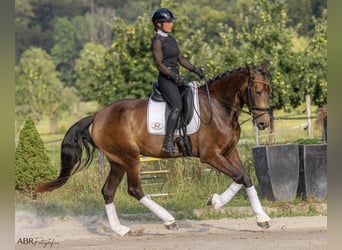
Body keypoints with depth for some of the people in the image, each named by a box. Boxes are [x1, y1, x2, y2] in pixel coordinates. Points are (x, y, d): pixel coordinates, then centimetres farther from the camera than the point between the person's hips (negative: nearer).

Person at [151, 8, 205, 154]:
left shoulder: (171, 40, 18)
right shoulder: (157, 41, -8)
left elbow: (180, 58, 23)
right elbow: (159, 64, -15)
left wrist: (195, 70, 14)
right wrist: (173, 76, -25)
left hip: (175, 78, 10)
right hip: (166, 79, -10)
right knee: (177, 106, -24)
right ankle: (168, 142, -27)